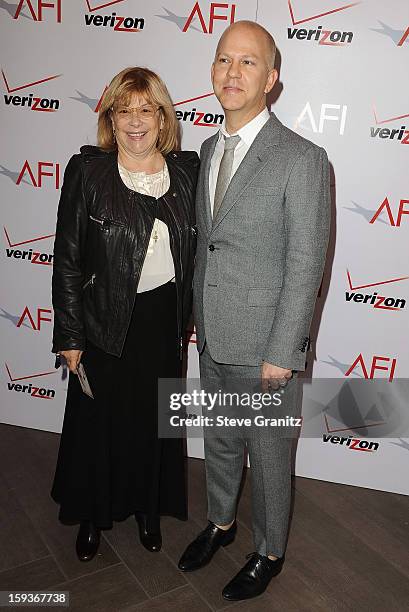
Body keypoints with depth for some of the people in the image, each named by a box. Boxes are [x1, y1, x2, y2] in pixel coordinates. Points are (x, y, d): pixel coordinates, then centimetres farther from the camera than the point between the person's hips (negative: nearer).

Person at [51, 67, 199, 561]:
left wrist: (190, 315, 6)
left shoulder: (187, 169, 0)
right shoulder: (87, 171, -8)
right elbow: (67, 259, -7)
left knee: (154, 418, 17)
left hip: (164, 318, 3)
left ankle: (148, 507, 41)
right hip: (107, 320, -2)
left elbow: (197, 247, 7)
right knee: (99, 419, 13)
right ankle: (92, 513, 39)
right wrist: (70, 335, -8)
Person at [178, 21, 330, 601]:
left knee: (269, 452, 13)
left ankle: (269, 552, 39)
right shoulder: (209, 148, 7)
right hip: (213, 338, 6)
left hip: (265, 345, -6)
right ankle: (221, 523, 50)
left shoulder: (302, 159, -15)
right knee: (219, 441, 24)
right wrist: (197, 315, 12)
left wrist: (281, 353, -17)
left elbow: (306, 264, -17)